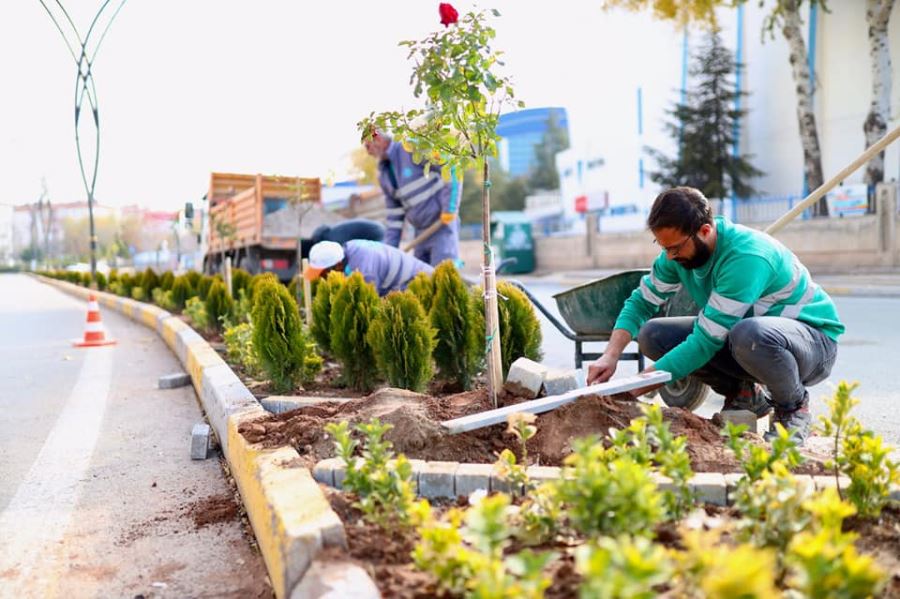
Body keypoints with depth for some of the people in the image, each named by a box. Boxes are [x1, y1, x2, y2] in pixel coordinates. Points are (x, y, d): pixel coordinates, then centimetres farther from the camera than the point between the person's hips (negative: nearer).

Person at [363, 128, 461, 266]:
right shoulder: (384, 174, 11)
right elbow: (394, 211, 13)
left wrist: (450, 207, -20)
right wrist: (390, 249, 7)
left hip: (443, 224, -7)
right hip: (421, 230, 7)